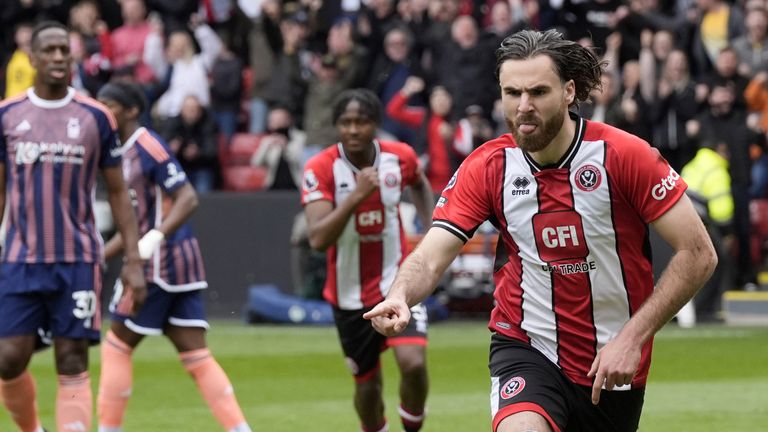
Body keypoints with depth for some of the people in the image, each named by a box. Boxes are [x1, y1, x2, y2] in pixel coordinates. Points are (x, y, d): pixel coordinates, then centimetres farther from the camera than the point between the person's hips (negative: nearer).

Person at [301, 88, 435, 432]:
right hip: (350, 294, -1)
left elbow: (420, 184, 19)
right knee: (367, 384, 8)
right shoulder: (320, 169, -17)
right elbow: (318, 239, -29)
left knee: (413, 363, -21)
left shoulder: (401, 157, -8)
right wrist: (357, 195, -37)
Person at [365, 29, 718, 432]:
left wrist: (633, 337, -18)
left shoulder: (624, 154, -13)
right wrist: (399, 296, -35)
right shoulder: (486, 167, -6)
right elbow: (430, 257, -11)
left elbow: (698, 253, -12)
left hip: (614, 365, 1)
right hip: (525, 349, 0)